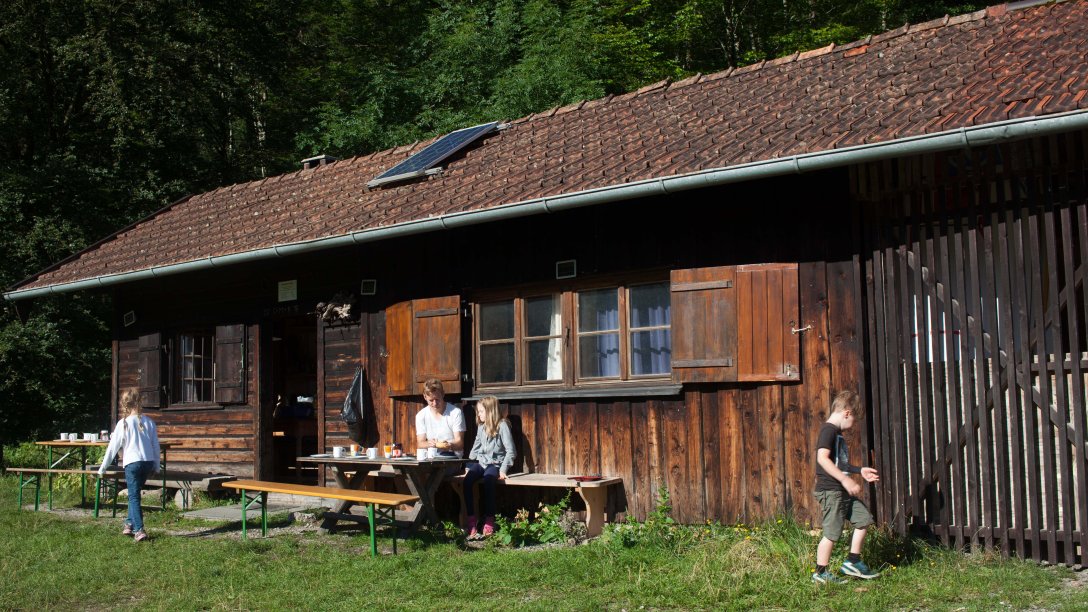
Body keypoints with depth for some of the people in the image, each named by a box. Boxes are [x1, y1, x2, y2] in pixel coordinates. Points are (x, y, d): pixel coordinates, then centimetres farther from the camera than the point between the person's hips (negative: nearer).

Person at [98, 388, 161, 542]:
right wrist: (156, 466, 20)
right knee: (134, 494, 21)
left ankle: (139, 530, -9)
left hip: (132, 463, -4)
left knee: (134, 497, 0)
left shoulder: (123, 424, -5)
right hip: (149, 462, 4)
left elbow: (112, 447, 0)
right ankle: (129, 524, 24)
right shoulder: (148, 421, 5)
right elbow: (156, 445, 9)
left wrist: (102, 469, 9)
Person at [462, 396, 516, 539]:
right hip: (481, 462, 5)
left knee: (488, 481, -36)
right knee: (467, 480, -26)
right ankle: (472, 523, -27)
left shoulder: (502, 426, -6)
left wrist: (503, 470, -16)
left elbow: (510, 451, -8)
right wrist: (469, 465, 7)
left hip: (495, 463, -5)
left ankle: (489, 522, -28)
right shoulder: (481, 427, 14)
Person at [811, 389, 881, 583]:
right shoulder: (828, 430, -13)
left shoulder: (837, 433, 19)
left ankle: (852, 562, 19)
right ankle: (820, 573, 7)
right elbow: (822, 458, -27)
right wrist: (845, 479, -28)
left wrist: (860, 471, 26)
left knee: (864, 518, 12)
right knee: (832, 533, -5)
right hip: (830, 490, -10)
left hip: (843, 491, 10)